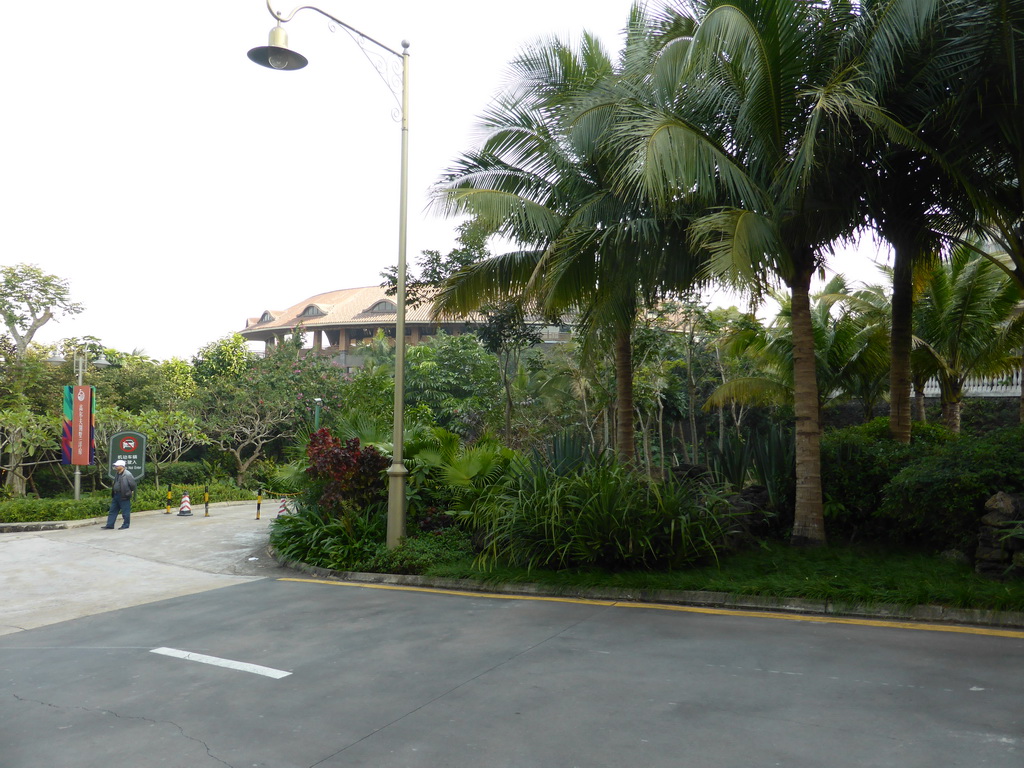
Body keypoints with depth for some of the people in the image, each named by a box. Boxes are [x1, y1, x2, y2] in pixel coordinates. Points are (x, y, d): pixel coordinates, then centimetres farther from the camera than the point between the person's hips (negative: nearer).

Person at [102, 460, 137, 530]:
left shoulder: (127, 474, -16)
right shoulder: (117, 474, 12)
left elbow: (132, 484, -14)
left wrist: (131, 492, -5)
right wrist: (113, 494, 19)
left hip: (124, 496, -9)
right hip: (116, 495, 9)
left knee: (125, 512, 1)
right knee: (113, 510, 11)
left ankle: (126, 525, 10)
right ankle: (109, 525, 16)